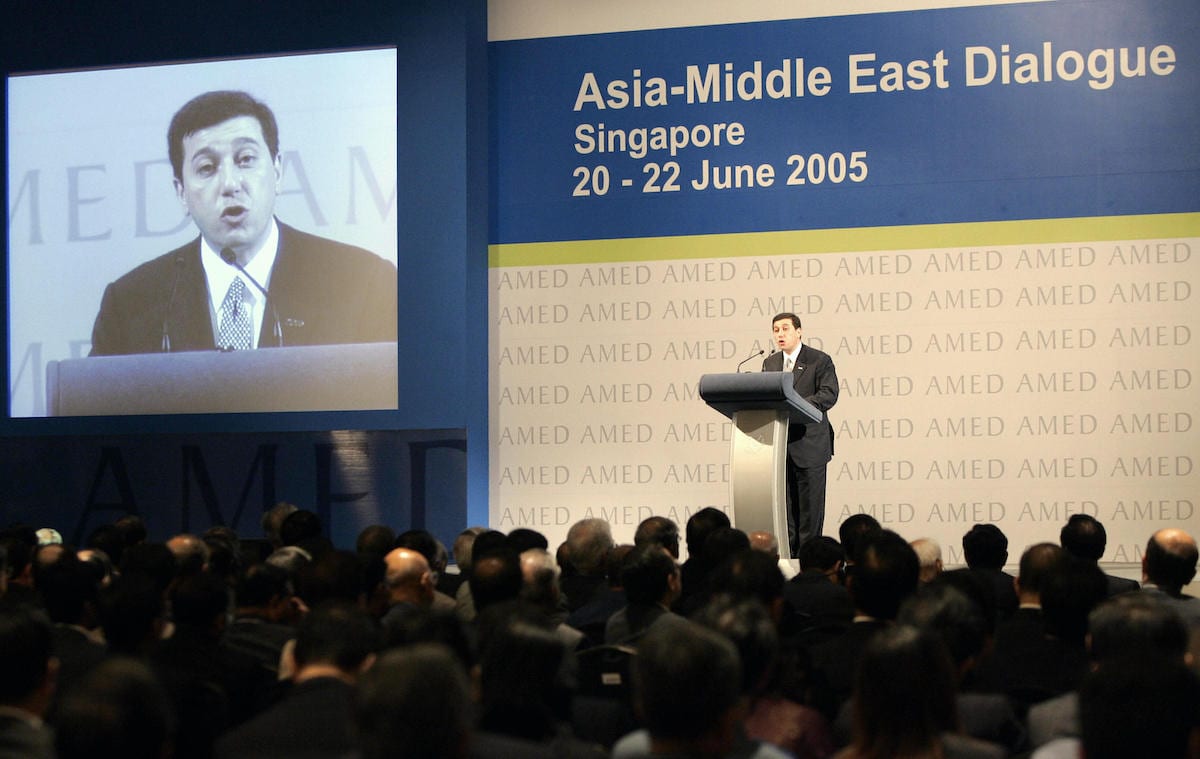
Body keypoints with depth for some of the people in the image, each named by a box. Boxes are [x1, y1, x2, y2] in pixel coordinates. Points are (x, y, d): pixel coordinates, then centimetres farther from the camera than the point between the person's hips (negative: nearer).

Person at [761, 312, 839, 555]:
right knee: (785, 502, 7)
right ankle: (787, 552, 12)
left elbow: (829, 394, -13)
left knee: (810, 504, -2)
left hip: (808, 443, -5)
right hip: (778, 444, 5)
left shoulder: (820, 361, -2)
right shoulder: (769, 363, 15)